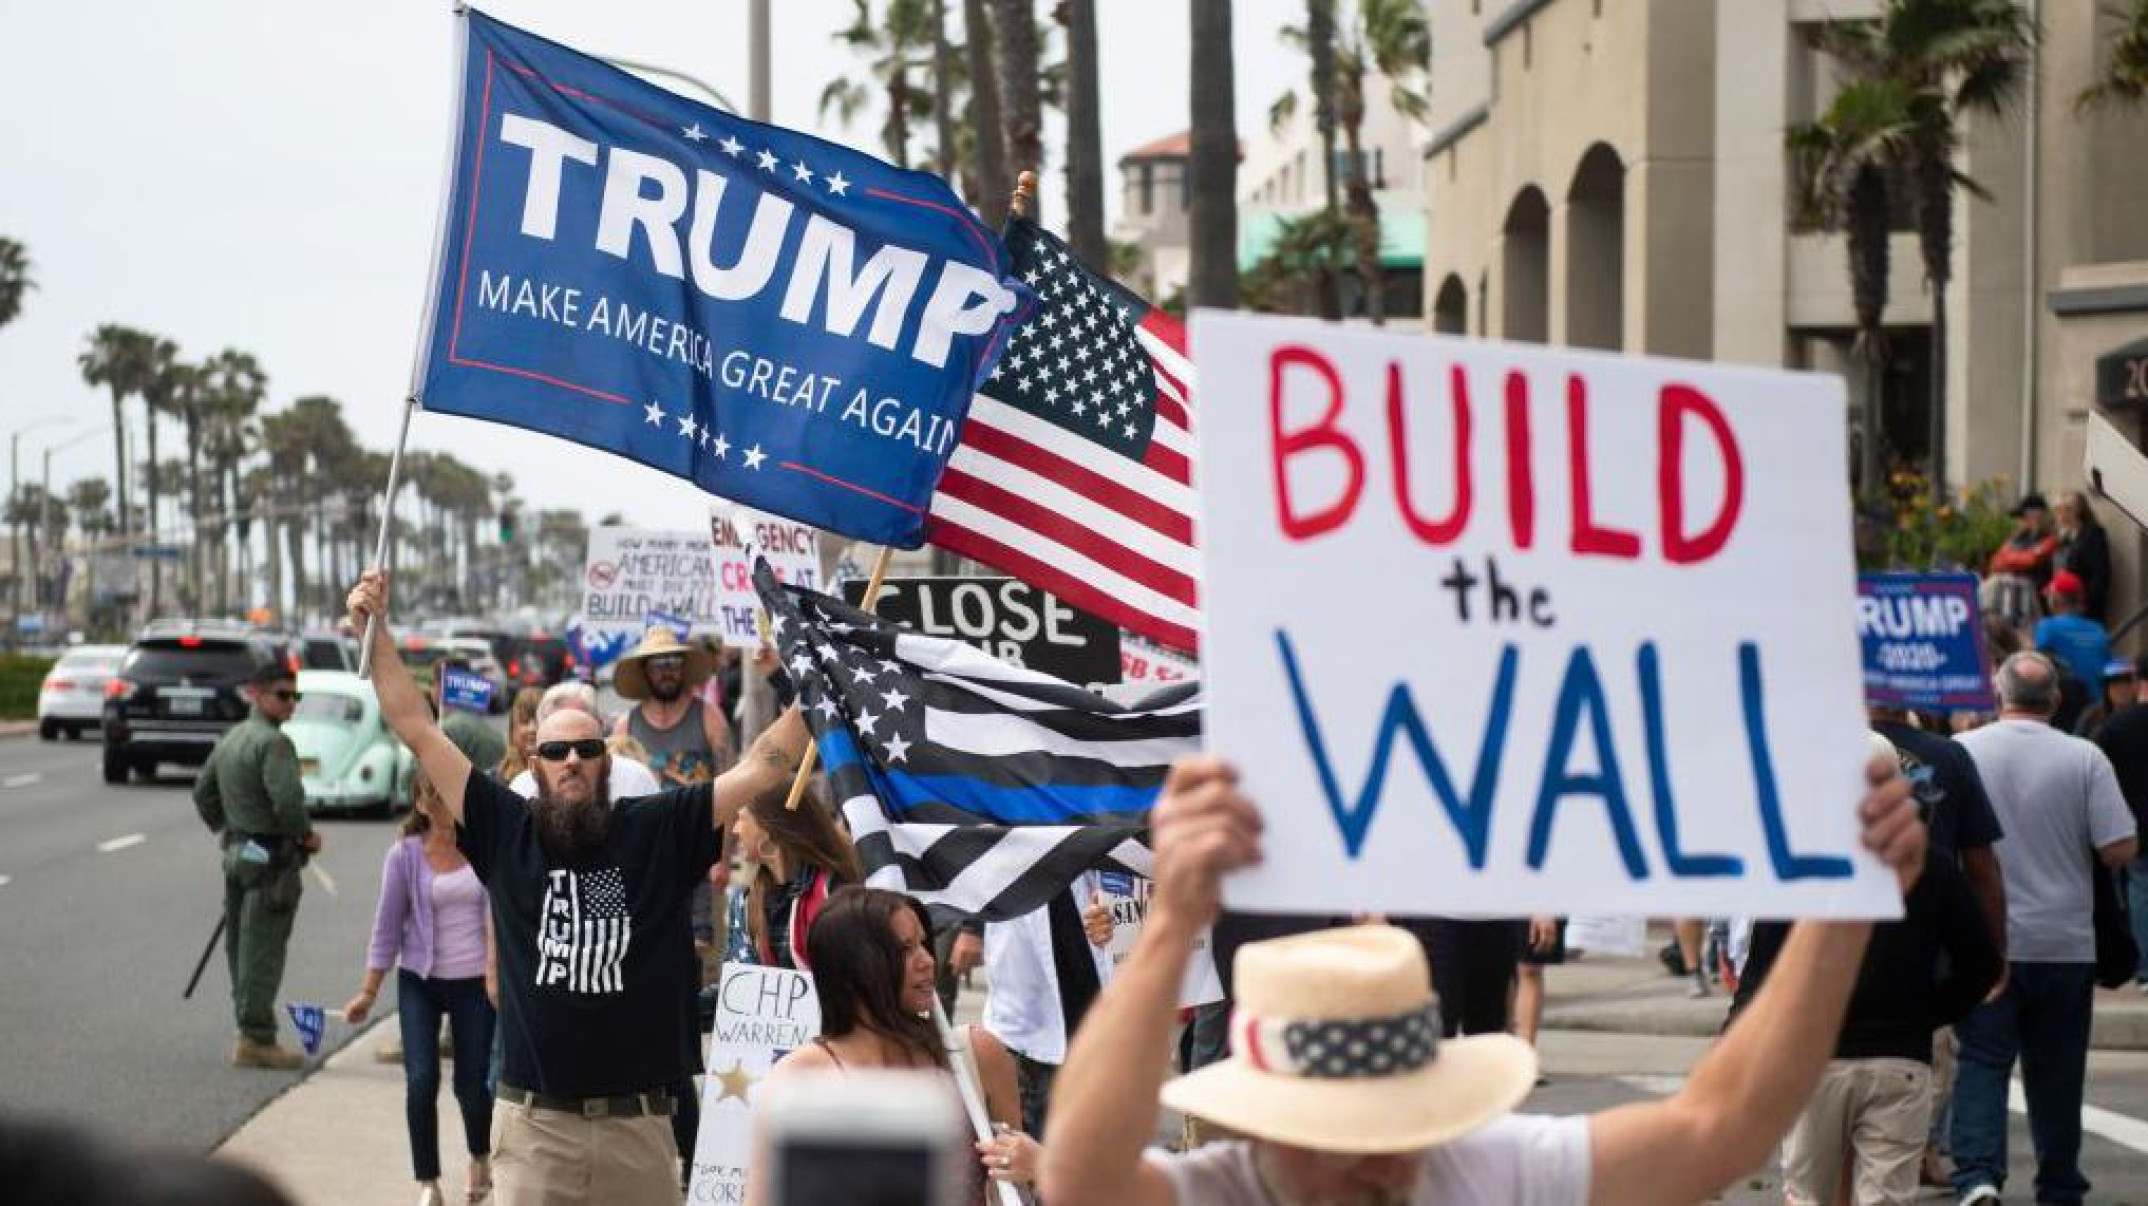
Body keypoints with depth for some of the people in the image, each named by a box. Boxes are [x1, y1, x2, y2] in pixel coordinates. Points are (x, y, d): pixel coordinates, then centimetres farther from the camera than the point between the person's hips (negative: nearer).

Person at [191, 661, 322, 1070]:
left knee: (240, 946, 13)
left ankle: (249, 1031, 21)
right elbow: (287, 799, -26)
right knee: (262, 950, -6)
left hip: (237, 853, 9)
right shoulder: (273, 741, -16)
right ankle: (257, 1040, -5)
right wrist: (306, 834, -10)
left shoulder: (230, 739, 14)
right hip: (271, 858, -9)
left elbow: (203, 794, 23)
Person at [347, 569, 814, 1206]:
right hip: (534, 1123, -1)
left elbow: (763, 768, 0)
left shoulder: (659, 829, 4)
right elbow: (418, 730, 4)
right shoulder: (506, 831, 5)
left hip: (639, 1124, 1)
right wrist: (375, 630, -1)